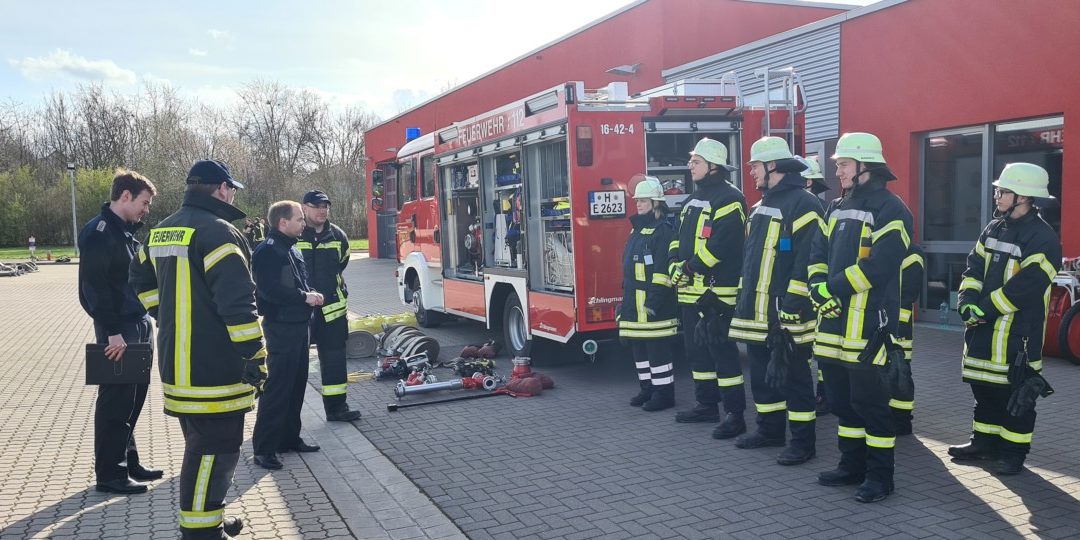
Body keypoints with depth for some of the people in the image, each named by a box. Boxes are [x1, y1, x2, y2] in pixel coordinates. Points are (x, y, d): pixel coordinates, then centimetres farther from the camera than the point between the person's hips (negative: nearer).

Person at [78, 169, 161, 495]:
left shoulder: (126, 231, 14)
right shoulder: (99, 232, -14)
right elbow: (94, 286, -20)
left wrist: (145, 320, 13)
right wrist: (112, 331, -22)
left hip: (137, 327, 9)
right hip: (118, 332, -9)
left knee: (132, 399, 16)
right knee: (115, 402, -1)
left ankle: (128, 462, 27)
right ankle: (109, 474, 8)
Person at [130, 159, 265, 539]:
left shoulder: (162, 232, 14)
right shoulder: (218, 232, -16)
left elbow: (142, 280, 27)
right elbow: (237, 304, -22)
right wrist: (256, 358, -18)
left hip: (176, 364, 10)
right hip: (214, 369, -10)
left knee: (200, 446, 21)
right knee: (216, 450, -2)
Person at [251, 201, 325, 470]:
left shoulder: (291, 249, 16)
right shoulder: (267, 251, -13)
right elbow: (269, 289, -23)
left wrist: (311, 295, 3)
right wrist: (304, 297, -17)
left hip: (299, 324, 10)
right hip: (280, 326, -10)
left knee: (297, 384, 15)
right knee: (276, 387, -7)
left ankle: (290, 438, 27)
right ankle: (264, 448, 0)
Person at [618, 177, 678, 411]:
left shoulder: (663, 231, -11)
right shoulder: (637, 229, 18)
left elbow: (663, 270, -18)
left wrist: (654, 299, -22)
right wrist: (626, 299, 21)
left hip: (653, 302, -9)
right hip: (634, 303, 9)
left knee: (657, 348, -4)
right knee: (638, 346, 14)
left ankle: (664, 392, 4)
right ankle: (647, 388, 24)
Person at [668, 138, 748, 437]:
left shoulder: (729, 198, -11)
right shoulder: (694, 198, 18)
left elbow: (721, 243, -21)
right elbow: (679, 236, 18)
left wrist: (691, 267, -16)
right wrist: (676, 265, 0)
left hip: (718, 290, -9)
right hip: (691, 291, 10)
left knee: (722, 351, -8)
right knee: (696, 349, 15)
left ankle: (735, 414, -1)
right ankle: (707, 405, 27)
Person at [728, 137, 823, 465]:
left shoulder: (802, 204, -12)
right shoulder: (761, 206, 17)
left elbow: (809, 259, -19)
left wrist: (792, 304, -21)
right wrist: (744, 299, 20)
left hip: (786, 314, -9)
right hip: (757, 312, 9)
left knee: (793, 377, 0)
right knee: (762, 374, 16)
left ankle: (803, 441, 10)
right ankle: (770, 430, 29)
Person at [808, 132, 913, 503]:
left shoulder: (890, 209, -10)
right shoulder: (839, 209, 17)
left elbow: (877, 266, -20)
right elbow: (819, 254, 14)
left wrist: (831, 287, -16)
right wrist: (818, 287, -5)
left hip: (868, 323, -8)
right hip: (834, 320, 9)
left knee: (869, 400, -2)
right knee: (841, 398, 15)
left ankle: (880, 475, 11)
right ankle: (852, 465, 28)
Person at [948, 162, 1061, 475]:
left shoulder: (1043, 239, -14)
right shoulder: (994, 229, 10)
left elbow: (1024, 286, -21)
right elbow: (974, 267, 9)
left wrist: (985, 308, -19)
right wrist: (968, 300, -7)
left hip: (1018, 332, -7)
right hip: (983, 329, 7)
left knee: (1015, 394, 3)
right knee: (984, 388, 15)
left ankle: (1014, 451, 16)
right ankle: (984, 442, 28)